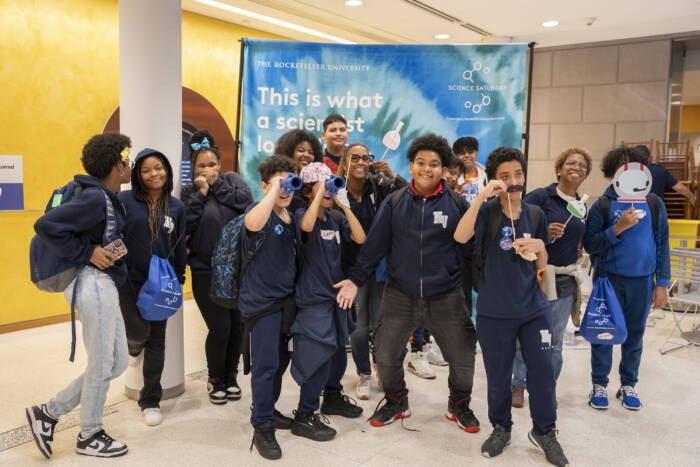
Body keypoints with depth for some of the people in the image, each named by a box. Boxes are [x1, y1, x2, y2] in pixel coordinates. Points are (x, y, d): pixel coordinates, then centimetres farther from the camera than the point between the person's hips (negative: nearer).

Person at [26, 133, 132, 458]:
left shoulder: (109, 198, 13)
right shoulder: (95, 198, -16)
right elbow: (46, 225, -22)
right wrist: (87, 253, -18)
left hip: (104, 285, 10)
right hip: (93, 283, -10)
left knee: (118, 362, 14)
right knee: (101, 365, 4)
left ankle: (49, 412, 22)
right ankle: (89, 436, 22)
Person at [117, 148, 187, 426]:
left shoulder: (176, 207, 4)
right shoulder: (125, 201, -7)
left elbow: (179, 247, 9)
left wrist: (178, 280, 10)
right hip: (130, 279, -3)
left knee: (156, 342, 8)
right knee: (138, 332, -14)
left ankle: (151, 401, 23)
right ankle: (134, 346, 28)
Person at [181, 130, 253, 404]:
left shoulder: (232, 180, 9)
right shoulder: (190, 191, 5)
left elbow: (245, 201, -11)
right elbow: (185, 225, -10)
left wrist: (216, 183, -7)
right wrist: (201, 192, -10)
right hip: (206, 271, -2)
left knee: (237, 326, 7)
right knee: (220, 328, -5)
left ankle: (231, 377, 29)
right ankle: (216, 380, 20)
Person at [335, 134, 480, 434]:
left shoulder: (456, 205, -2)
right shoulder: (394, 203, 0)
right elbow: (375, 245, 1)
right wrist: (355, 279, -6)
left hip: (446, 298, 0)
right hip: (399, 296, 1)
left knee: (463, 356, 7)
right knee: (386, 354, 6)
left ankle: (459, 405, 35)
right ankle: (396, 402, 33)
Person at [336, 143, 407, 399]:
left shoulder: (378, 184, -2)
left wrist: (391, 174, -18)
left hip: (380, 264, 1)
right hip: (352, 267, -1)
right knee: (358, 326, 3)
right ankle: (364, 375, 24)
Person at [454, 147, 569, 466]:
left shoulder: (535, 214, 6)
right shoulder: (487, 212, -6)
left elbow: (542, 266, 12)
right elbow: (460, 236, -28)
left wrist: (540, 247, -10)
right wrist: (482, 196, -31)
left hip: (533, 309, 3)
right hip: (494, 312, -3)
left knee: (543, 370, 6)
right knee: (498, 376, 10)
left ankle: (544, 432, 28)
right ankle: (501, 429, 33)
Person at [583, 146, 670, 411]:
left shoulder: (654, 204, 3)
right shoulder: (602, 206, -3)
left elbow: (662, 245, 6)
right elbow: (589, 245, -6)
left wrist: (662, 284, 3)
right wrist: (618, 228, -20)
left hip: (642, 281, 2)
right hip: (609, 279, -2)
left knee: (635, 334, 11)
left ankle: (628, 385, 27)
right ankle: (599, 384, 21)